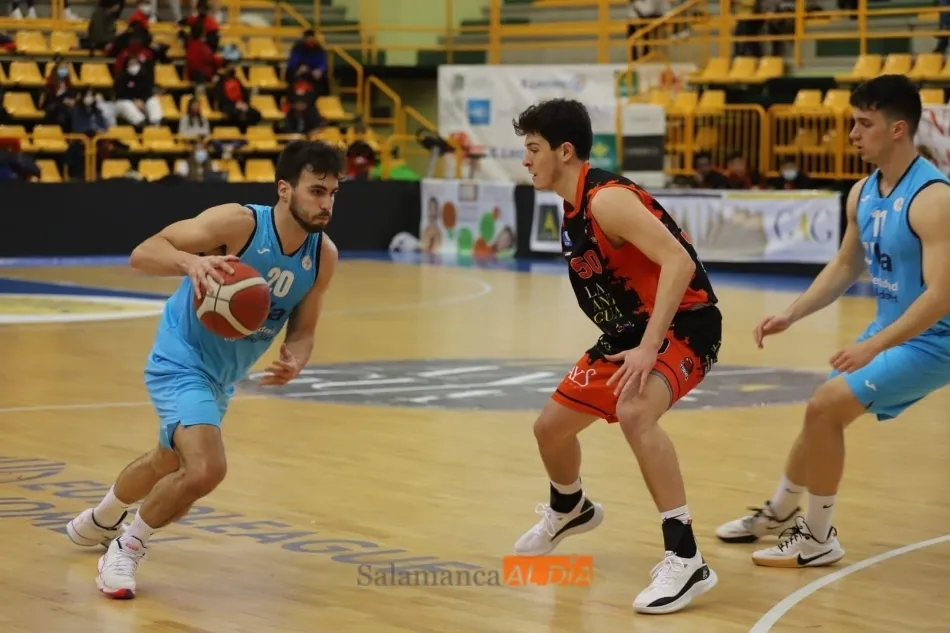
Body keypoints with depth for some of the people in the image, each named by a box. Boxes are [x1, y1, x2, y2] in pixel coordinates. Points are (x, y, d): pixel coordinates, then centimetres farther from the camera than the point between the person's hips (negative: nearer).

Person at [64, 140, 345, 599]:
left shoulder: (323, 255, -10)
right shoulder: (238, 223, -26)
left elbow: (301, 331, 2)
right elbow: (142, 254, -27)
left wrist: (294, 362, -21)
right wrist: (190, 261, -47)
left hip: (223, 378, 7)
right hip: (181, 363, -7)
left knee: (169, 462, 28)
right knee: (205, 470, -27)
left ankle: (100, 521, 59)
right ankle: (128, 545, 1)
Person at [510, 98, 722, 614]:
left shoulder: (607, 200, -23)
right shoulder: (573, 207, 7)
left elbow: (679, 262, -32)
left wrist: (649, 348, -35)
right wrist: (631, 346, 18)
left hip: (683, 325, -10)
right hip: (632, 331, 10)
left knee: (634, 412, -38)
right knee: (551, 426, 17)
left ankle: (686, 560, -34)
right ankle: (569, 510, 50)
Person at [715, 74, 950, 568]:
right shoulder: (862, 193, 2)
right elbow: (845, 267, 16)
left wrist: (873, 346, -36)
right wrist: (791, 314, 4)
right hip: (888, 333, 9)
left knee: (826, 407, -17)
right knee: (822, 414, 18)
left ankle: (818, 539, -2)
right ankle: (779, 514, 41)